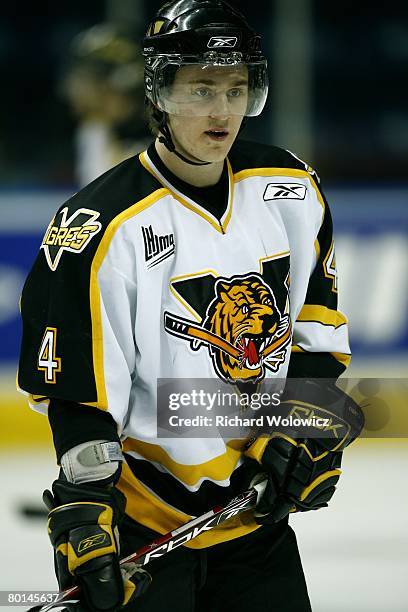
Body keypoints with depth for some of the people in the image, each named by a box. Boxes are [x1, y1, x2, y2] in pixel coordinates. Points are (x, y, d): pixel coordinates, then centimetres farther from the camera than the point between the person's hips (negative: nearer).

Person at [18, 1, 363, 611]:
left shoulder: (293, 190, 1)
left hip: (258, 512, 5)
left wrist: (306, 424, -1)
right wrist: (85, 509, -23)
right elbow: (79, 396, -15)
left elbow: (317, 324, 11)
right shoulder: (104, 228, -15)